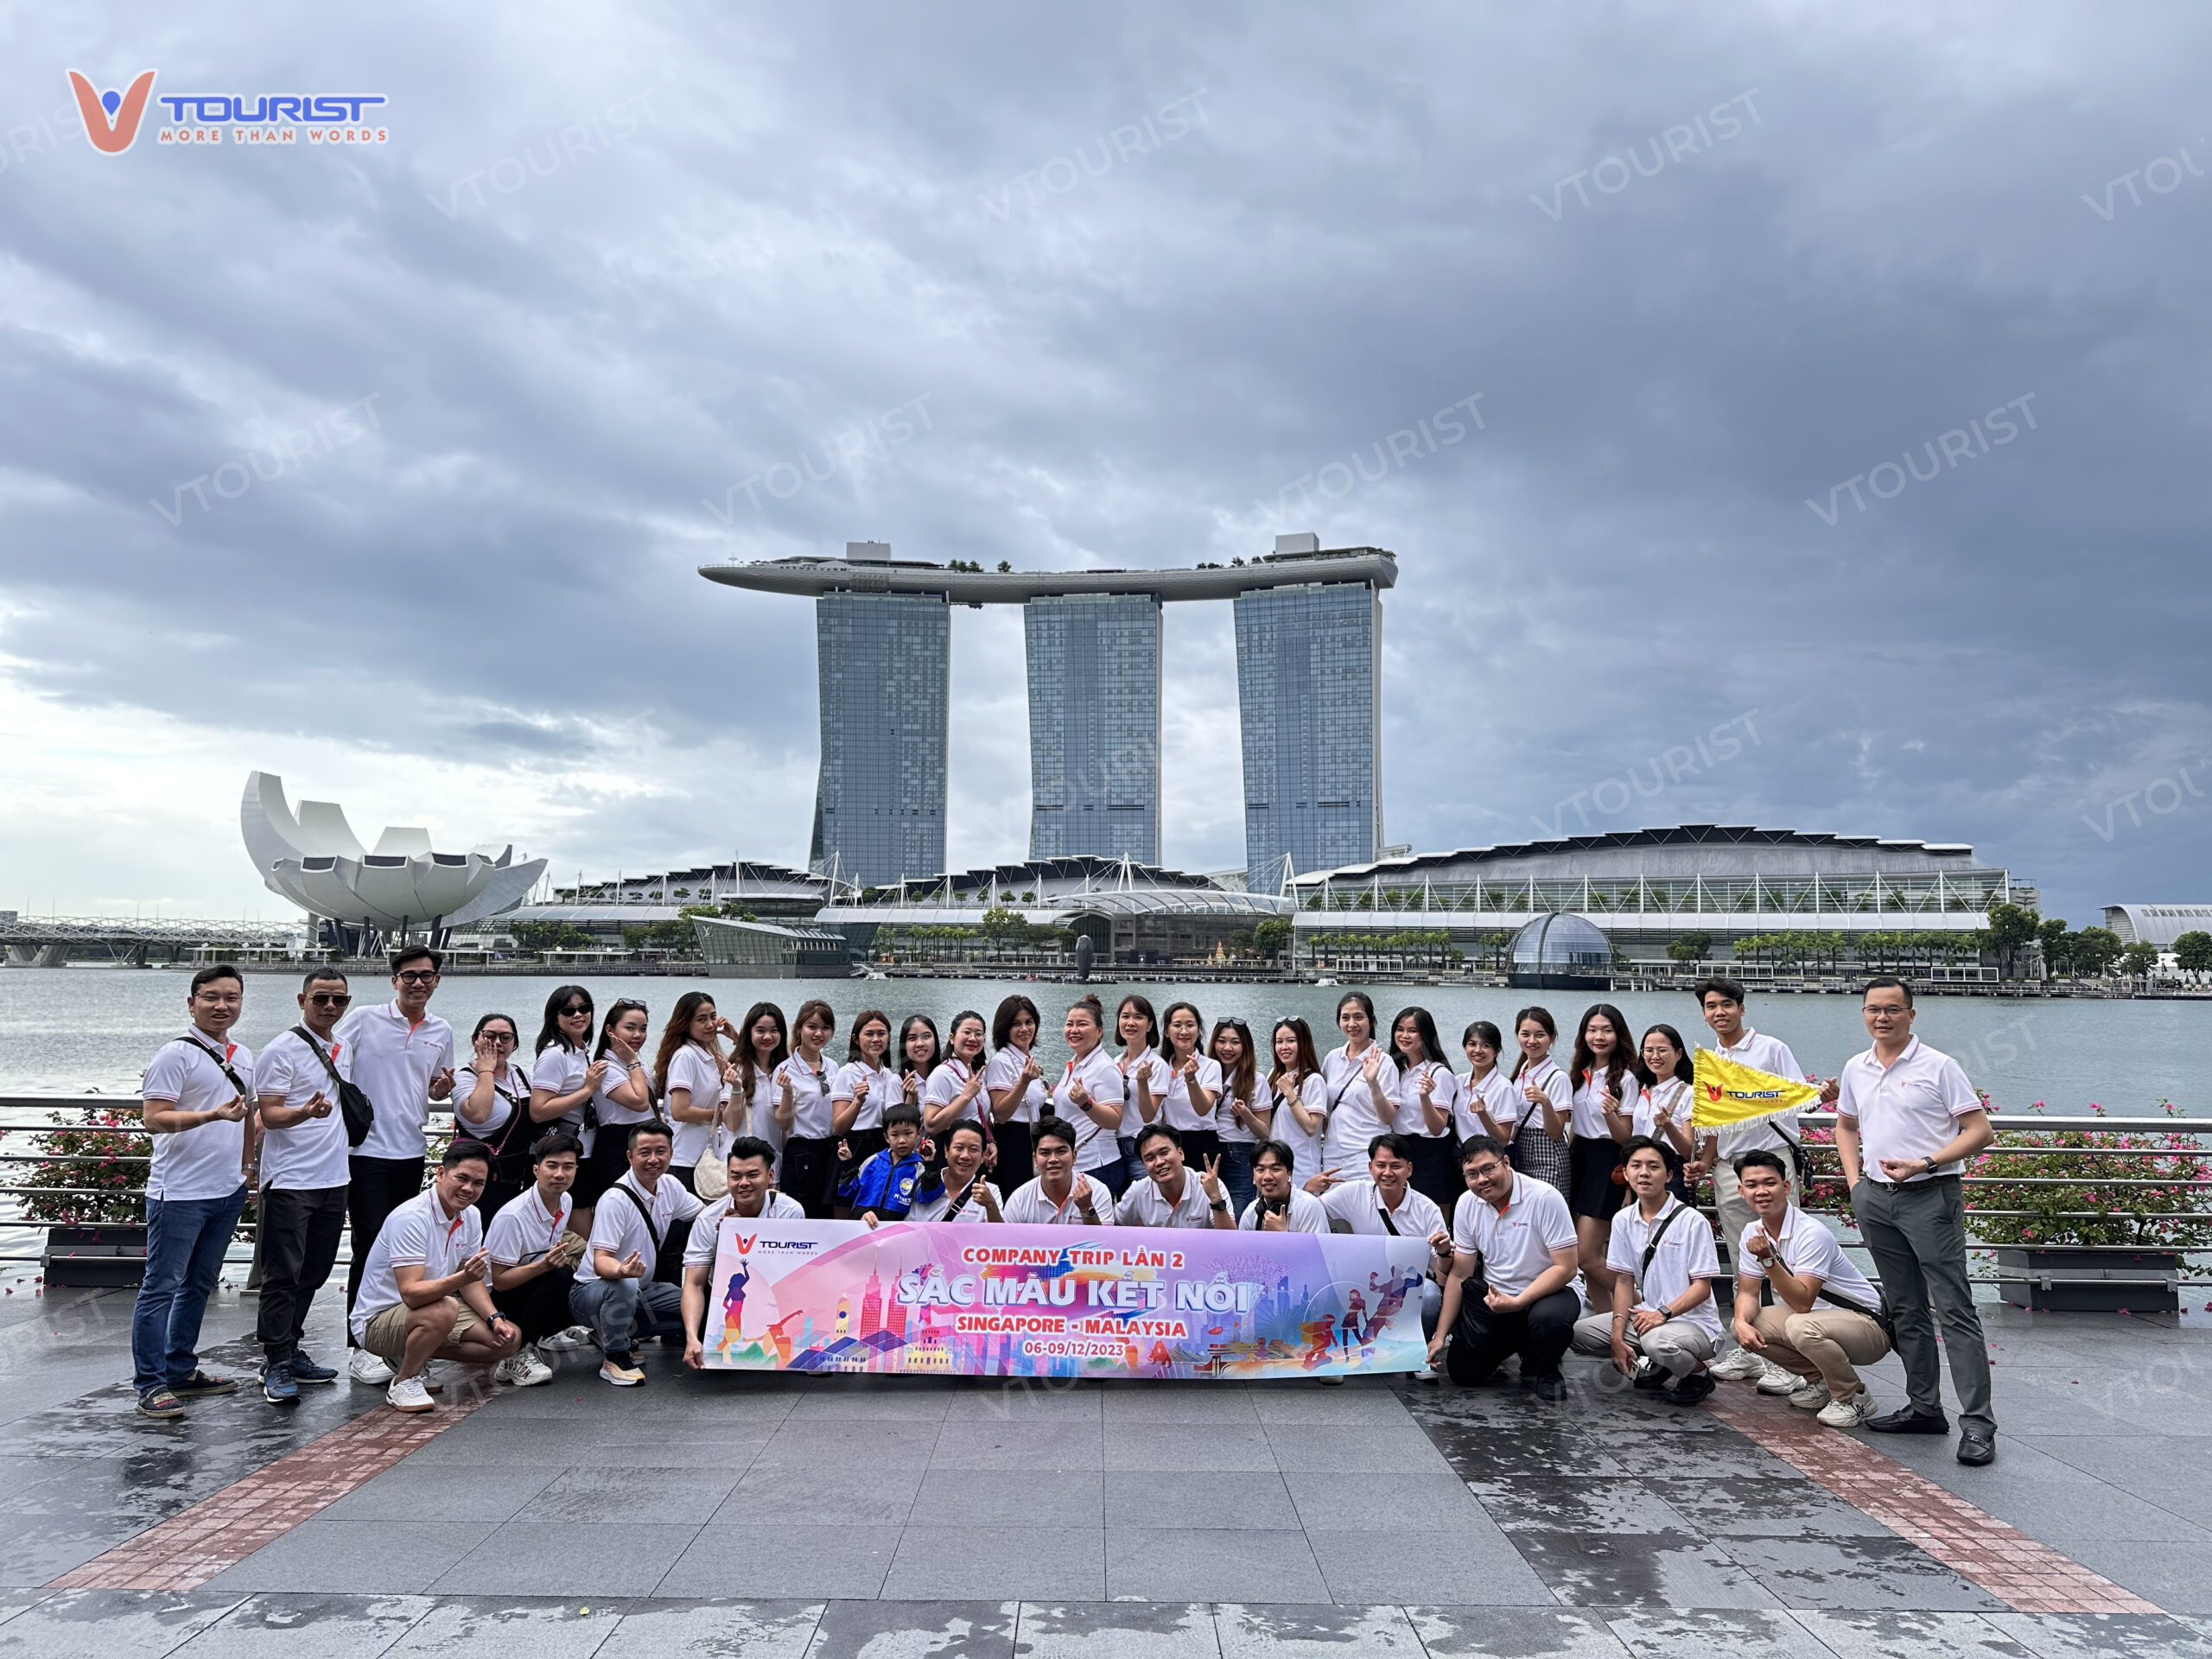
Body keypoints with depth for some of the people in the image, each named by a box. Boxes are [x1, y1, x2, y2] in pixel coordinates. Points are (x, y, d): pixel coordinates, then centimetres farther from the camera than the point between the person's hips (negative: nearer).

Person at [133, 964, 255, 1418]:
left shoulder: (244, 1057, 12)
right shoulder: (177, 1054, -11)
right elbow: (153, 1119, -18)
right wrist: (214, 1115, -29)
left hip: (228, 1192, 8)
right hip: (179, 1192, -8)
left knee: (199, 1285, 16)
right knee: (161, 1286, -2)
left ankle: (181, 1371, 26)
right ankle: (150, 1385, 3)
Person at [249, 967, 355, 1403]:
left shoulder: (343, 1049, 13)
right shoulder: (283, 1049, -9)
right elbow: (269, 1115, -15)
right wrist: (307, 1112, -32)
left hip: (333, 1179, 7)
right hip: (290, 1181, -7)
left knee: (313, 1273, 14)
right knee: (283, 1275, -5)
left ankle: (290, 1350, 25)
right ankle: (276, 1366, 0)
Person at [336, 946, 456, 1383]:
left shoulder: (441, 1032, 9)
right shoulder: (363, 1019, -4)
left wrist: (441, 1089, -2)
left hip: (411, 1150, 5)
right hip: (365, 1147, -4)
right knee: (370, 1245, -7)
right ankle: (361, 1346, 0)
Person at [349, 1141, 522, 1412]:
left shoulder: (471, 1216, 0)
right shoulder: (410, 1217, -25)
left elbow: (471, 1281, 8)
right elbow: (411, 1293, -33)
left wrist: (495, 1318, -8)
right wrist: (461, 1278, -48)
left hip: (432, 1309, 8)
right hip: (376, 1319, -8)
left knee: (509, 1338, -7)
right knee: (444, 1310, -38)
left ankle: (411, 1356, 7)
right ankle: (403, 1382, -13)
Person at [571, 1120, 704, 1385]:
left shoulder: (669, 1187, -2)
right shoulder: (616, 1200, -23)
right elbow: (600, 1261, -29)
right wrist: (622, 1271, -53)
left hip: (642, 1289, 7)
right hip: (592, 1291, -7)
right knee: (624, 1286, -40)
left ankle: (623, 1333, 8)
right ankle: (615, 1358, -15)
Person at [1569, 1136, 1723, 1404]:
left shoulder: (1692, 1221, -12)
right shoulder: (1623, 1220, 5)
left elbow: (1702, 1287, -13)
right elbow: (1624, 1281, 5)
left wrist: (1663, 1313, -27)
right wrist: (1617, 1335, -6)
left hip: (1693, 1322, -6)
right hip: (1644, 1317, 6)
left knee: (1657, 1341, -39)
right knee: (1579, 1332, -12)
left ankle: (1696, 1373, -4)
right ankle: (1652, 1369, 4)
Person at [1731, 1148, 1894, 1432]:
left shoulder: (1812, 1233, -26)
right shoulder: (1752, 1234, -2)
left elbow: (1803, 1302, -31)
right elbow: (1747, 1292, 2)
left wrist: (1768, 1259, -41)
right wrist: (1742, 1322, -18)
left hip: (1869, 1324, -8)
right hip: (1815, 1315, 8)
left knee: (1803, 1327, -36)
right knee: (1746, 1328, -9)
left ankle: (1854, 1398, -9)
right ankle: (1819, 1380, 12)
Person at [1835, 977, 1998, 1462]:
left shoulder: (1938, 1066, -6)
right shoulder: (1855, 1069, 11)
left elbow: (1981, 1131, -8)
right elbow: (1846, 1126, 25)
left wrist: (1924, 1163, -17)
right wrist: (1854, 1181, 12)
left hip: (1929, 1197, -6)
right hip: (1876, 1199, 6)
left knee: (1955, 1310, -8)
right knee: (1906, 1310, 13)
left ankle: (1978, 1423, -6)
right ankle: (1924, 1407, 22)